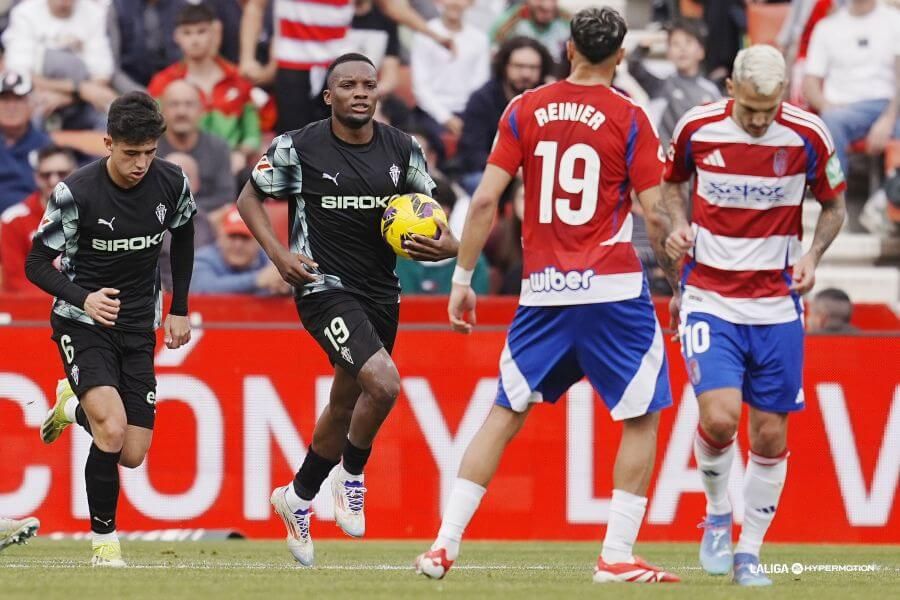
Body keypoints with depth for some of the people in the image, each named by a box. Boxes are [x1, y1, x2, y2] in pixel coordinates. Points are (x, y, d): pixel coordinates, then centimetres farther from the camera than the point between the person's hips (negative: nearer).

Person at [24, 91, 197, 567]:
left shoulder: (172, 184, -7)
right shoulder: (75, 193, -20)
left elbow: (183, 238, 14)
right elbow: (37, 264, -12)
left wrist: (179, 309, 13)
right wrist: (84, 298, -29)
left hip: (137, 327, 4)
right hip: (82, 322, -4)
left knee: (132, 455, 2)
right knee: (112, 431, -26)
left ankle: (74, 406, 33)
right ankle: (104, 540, -8)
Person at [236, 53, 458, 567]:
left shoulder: (402, 150, 2)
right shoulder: (299, 148, -8)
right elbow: (250, 198, 5)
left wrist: (446, 245, -14)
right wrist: (279, 254, -10)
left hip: (381, 292, 6)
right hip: (325, 288, -6)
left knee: (346, 409, 17)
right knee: (384, 384, -24)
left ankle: (298, 498, 39)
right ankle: (352, 476, -1)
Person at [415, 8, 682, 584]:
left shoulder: (525, 110, 3)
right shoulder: (629, 118, -4)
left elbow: (485, 200, 0)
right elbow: (654, 214, -6)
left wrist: (462, 278, 7)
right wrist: (673, 259, 12)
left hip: (543, 289, 3)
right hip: (612, 287, -3)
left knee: (505, 415, 13)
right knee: (641, 419, 9)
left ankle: (445, 544, 6)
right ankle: (617, 556, 2)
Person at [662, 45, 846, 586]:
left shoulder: (808, 136, -8)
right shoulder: (697, 128, -8)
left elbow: (834, 205, 7)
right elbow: (671, 183, 13)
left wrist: (812, 256, -10)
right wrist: (678, 226, -7)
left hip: (776, 306, 1)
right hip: (709, 298, -1)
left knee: (771, 436, 2)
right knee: (719, 416, -19)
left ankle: (750, 552, 18)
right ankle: (718, 515, 9)